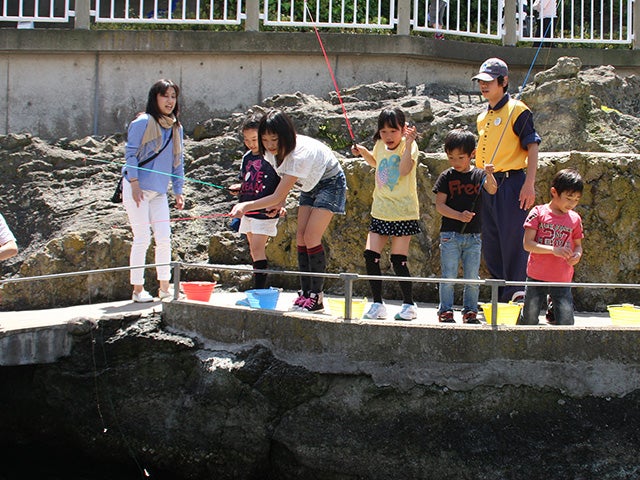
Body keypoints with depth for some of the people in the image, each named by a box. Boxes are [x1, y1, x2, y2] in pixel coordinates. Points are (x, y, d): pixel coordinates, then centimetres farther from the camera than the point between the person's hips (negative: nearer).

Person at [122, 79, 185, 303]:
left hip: (159, 192, 6)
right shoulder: (143, 122, -8)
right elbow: (130, 153, -9)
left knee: (164, 238, 1)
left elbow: (178, 161, 16)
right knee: (142, 238, -5)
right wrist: (134, 183, -15)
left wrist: (178, 191, 11)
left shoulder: (176, 128, 12)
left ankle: (164, 287, 9)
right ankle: (138, 290, 2)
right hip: (137, 189, -6)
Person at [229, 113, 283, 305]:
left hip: (265, 210, -8)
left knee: (257, 247, -14)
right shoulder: (247, 157, 13)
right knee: (254, 249, 10)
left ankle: (258, 291, -14)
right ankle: (261, 290, 16)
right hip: (248, 210, 8)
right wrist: (237, 188, 3)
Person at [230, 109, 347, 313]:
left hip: (330, 183, -8)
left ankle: (316, 296, -12)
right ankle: (305, 292, 1)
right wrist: (281, 201, -7)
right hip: (310, 185, 8)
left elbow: (277, 197, -35)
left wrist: (246, 206, -36)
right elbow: (285, 176, 8)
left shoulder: (301, 153, -37)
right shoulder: (273, 151, -13)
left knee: (311, 237, -16)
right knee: (301, 236, -2)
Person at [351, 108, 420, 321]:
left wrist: (408, 143, -31)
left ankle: (409, 304, 12)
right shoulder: (380, 145, 7)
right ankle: (377, 304, 8)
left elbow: (404, 169, -27)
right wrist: (363, 152, 15)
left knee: (398, 260, -4)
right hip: (380, 211, 5)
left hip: (403, 212, -5)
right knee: (370, 255, -4)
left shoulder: (409, 146, -9)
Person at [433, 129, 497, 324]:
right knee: (449, 276, -1)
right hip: (450, 234, -1)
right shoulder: (447, 177, -1)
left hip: (473, 236, 2)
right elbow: (439, 205, -5)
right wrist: (459, 216, -19)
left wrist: (490, 176, -37)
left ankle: (470, 311, 16)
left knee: (472, 278, 5)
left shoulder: (479, 175, 3)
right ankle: (445, 311, 8)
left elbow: (492, 190, -16)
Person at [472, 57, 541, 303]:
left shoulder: (517, 110, -5)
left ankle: (516, 294, 0)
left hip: (510, 184, -8)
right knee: (490, 246, 9)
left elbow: (532, 147, -10)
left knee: (512, 242, -7)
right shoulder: (483, 117, 18)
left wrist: (529, 184, -17)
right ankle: (500, 295, 19)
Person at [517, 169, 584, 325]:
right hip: (537, 277, -2)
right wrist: (554, 250, -22)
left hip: (562, 281, 2)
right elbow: (527, 243, -10)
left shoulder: (575, 219, 5)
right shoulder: (539, 213, -6)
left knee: (566, 324, -6)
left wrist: (577, 254, -9)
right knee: (529, 321, 8)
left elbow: (578, 245, 15)